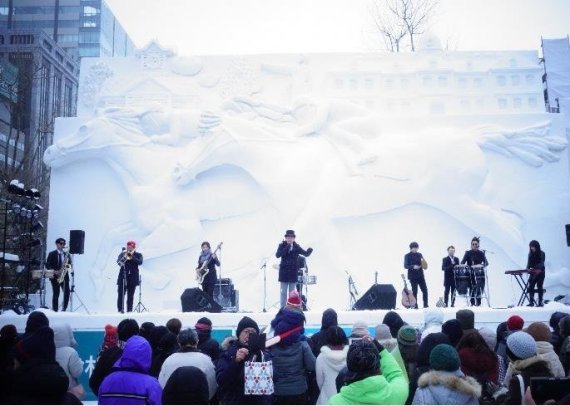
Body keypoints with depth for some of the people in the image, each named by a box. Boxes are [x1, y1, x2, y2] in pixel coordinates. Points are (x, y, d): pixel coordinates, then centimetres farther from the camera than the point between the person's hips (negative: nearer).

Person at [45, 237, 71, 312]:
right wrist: (54, 271, -15)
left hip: (65, 276, 3)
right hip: (55, 276, -3)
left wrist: (68, 265, -10)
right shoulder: (52, 254, 4)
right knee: (56, 294, -3)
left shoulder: (67, 254, 14)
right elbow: (47, 265, -1)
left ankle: (64, 309, 1)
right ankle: (55, 310, 4)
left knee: (67, 292, -8)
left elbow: (70, 264, 13)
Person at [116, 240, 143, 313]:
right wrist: (124, 257, -26)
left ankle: (129, 310, 7)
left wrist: (132, 257, -21)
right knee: (121, 294, -4)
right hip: (123, 277, 0)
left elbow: (140, 262, -12)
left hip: (133, 278, 0)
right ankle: (120, 309, -1)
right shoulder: (123, 253, 8)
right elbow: (118, 261, -8)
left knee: (130, 296, 3)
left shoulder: (138, 255, 8)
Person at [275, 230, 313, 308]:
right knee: (283, 292, 2)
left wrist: (309, 251, -29)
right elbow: (277, 255, -18)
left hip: (293, 273, 1)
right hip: (284, 272, -1)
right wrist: (287, 248, -26)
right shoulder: (281, 246, -1)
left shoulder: (296, 247, 2)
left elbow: (305, 254, -7)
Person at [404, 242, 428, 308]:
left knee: (425, 290, 0)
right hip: (413, 276, -4)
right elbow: (405, 266, -8)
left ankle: (425, 305, 9)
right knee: (414, 291, -1)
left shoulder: (419, 254, 11)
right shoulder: (407, 256, -2)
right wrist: (413, 267, -23)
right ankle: (415, 306, 6)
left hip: (420, 275, 4)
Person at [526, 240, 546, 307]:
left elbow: (542, 263, -13)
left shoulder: (542, 253, -2)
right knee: (531, 286, -4)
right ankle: (531, 302, -1)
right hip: (533, 273, 4)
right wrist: (528, 268, -11)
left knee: (539, 286, -6)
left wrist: (538, 269, -30)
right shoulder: (530, 254, 12)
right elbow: (529, 263, 10)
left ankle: (540, 302, 0)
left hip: (540, 272, -4)